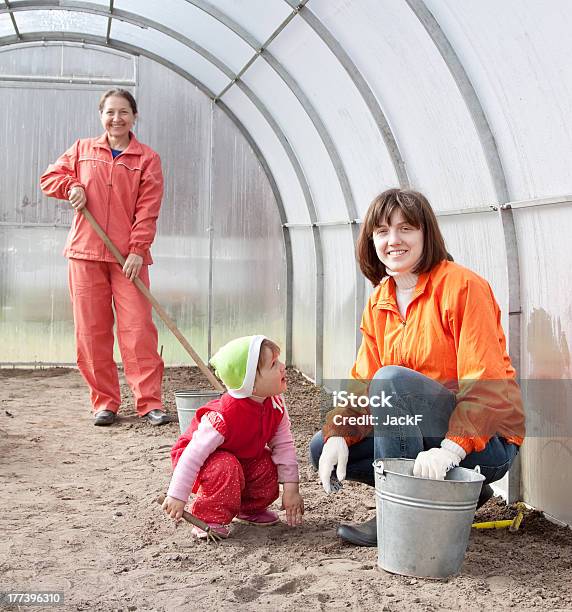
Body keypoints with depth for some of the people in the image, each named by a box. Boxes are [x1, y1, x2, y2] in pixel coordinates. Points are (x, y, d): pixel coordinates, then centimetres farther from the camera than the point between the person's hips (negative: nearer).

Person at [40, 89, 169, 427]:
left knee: (138, 328, -6)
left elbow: (148, 211, -3)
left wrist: (138, 250, -12)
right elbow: (50, 177, 19)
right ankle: (104, 402, 12)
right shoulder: (82, 149, 11)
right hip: (85, 253, 3)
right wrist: (71, 186, -2)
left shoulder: (148, 158, 3)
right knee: (91, 330, 3)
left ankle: (150, 402, 0)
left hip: (129, 257, -2)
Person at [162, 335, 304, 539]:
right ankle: (208, 519, -16)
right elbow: (194, 454, -34)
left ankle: (250, 508, 9)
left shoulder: (275, 405, -16)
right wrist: (177, 496, -31)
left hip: (241, 458, 7)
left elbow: (284, 445, -8)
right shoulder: (224, 415, -38)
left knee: (268, 465, -18)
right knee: (226, 469, -36)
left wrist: (291, 487, -12)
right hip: (205, 462, -6)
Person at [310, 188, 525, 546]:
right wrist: (337, 435, -14)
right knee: (323, 449, 0)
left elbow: (486, 383, -22)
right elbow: (362, 382, 4)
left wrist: (451, 449, -34)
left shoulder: (463, 286, -15)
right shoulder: (379, 303, 7)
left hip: (486, 443, -8)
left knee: (391, 378, -29)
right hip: (423, 435, 8)